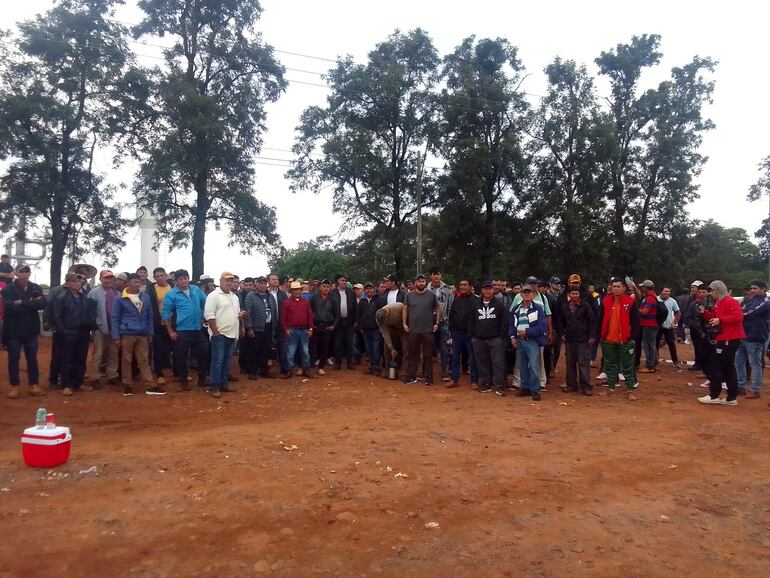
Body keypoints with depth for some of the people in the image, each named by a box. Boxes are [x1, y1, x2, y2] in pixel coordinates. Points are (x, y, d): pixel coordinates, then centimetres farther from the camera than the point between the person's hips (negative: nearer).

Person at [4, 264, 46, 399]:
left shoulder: (36, 288, 4)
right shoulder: (8, 289, -5)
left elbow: (42, 304, -14)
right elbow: (9, 307, -21)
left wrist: (22, 303, -19)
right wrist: (31, 304, -19)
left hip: (31, 329, 2)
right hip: (14, 330, -2)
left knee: (32, 359, 9)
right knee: (14, 359, 7)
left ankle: (33, 385, 17)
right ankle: (14, 386, 17)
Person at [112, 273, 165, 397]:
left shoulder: (146, 297, 5)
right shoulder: (120, 299, -3)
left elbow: (150, 316, 12)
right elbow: (115, 318, -1)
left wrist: (150, 333, 9)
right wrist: (116, 337, -6)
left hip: (143, 334, 3)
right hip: (127, 334, -2)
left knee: (144, 361, 5)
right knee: (126, 361, 7)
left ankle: (150, 386, 4)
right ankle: (127, 385, 17)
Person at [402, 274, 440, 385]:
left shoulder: (431, 295, 3)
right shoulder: (409, 295, 5)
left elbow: (438, 309, 9)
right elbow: (405, 309, 8)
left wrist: (437, 323, 1)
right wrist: (404, 323, 1)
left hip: (428, 330, -1)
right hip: (412, 330, 1)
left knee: (428, 355, 4)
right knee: (412, 354, 7)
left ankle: (428, 377, 12)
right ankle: (411, 376, 14)